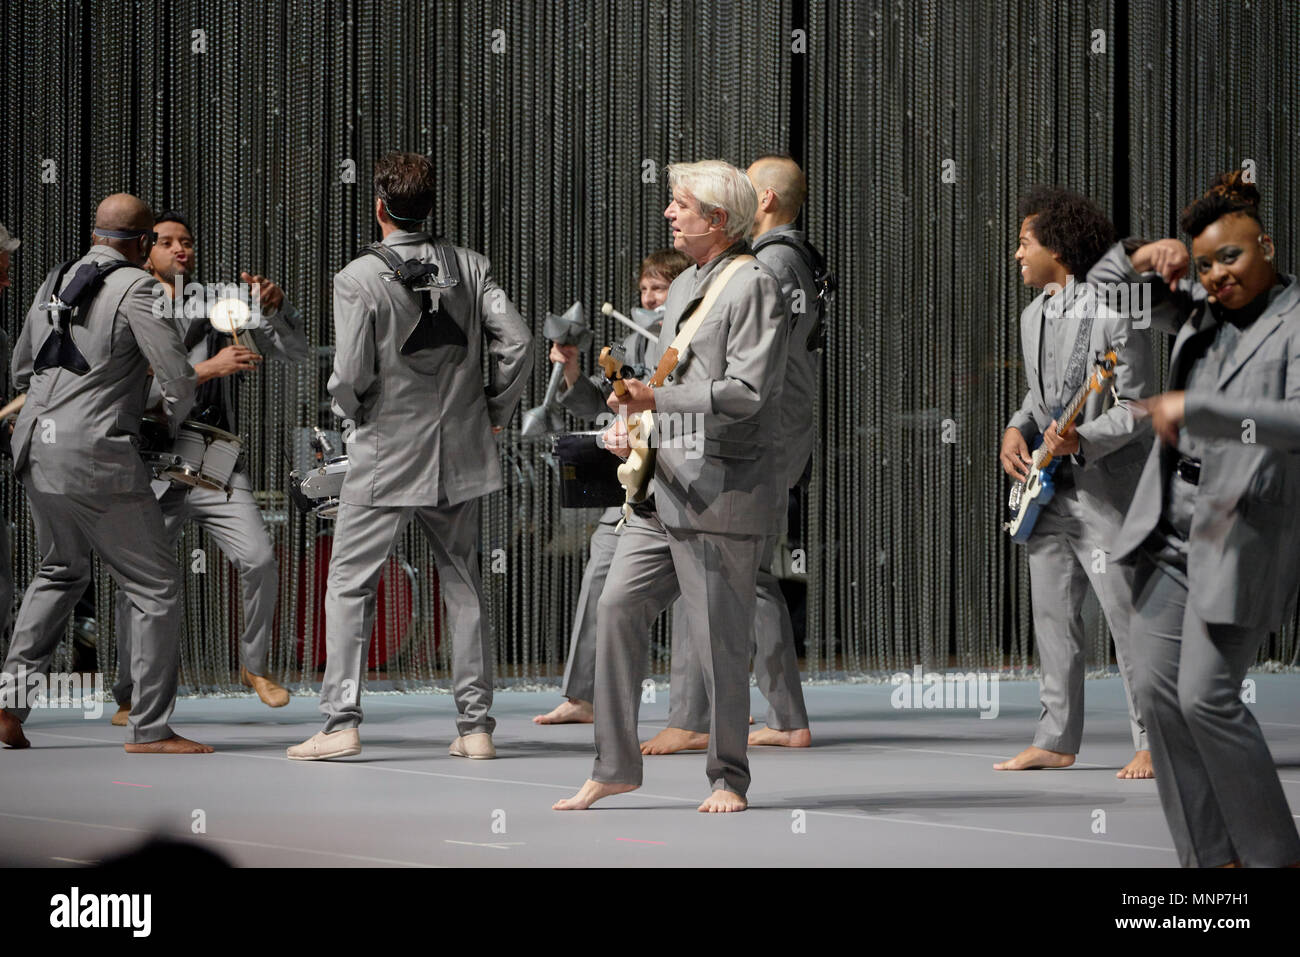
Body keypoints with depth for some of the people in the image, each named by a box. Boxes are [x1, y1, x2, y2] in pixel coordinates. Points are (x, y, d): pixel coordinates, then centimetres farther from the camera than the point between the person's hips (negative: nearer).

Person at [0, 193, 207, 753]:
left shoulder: (55, 282, 14)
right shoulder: (134, 287, -9)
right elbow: (178, 377, -13)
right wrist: (171, 418, 8)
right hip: (96, 455, -8)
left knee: (60, 571, 26)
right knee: (155, 585, 2)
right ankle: (149, 728, 1)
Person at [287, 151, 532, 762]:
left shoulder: (359, 277, -11)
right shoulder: (470, 268, 1)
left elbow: (350, 375, -15)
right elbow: (516, 341, -4)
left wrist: (354, 414, 6)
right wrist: (493, 411, 8)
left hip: (384, 458, -4)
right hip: (459, 454, 4)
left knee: (350, 585, 4)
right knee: (463, 586, 11)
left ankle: (341, 722, -3)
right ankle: (475, 725, 10)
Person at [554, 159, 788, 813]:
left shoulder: (754, 286, -10)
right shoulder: (684, 286, 19)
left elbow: (745, 393, -19)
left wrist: (656, 401, -22)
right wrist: (630, 422, 9)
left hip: (723, 490, -9)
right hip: (665, 487, 9)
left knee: (718, 638, -3)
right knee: (618, 607, 2)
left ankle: (728, 777, 11)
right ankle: (614, 768, 9)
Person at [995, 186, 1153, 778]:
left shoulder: (1113, 314, -13)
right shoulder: (1033, 317, 13)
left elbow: (1138, 408, -14)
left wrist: (1082, 440, -26)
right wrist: (1018, 430, 3)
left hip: (1105, 487, -8)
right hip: (1048, 486, 8)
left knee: (1128, 616, -5)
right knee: (1052, 616, 10)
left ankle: (1153, 744, 1)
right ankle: (1056, 740, 17)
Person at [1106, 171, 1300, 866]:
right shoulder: (1203, 311, 12)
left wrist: (1194, 409, -28)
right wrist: (1143, 261, 1)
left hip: (1244, 538, -8)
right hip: (1170, 531, 8)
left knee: (1206, 696, -11)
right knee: (1157, 688, 2)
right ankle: (1212, 858, 7)